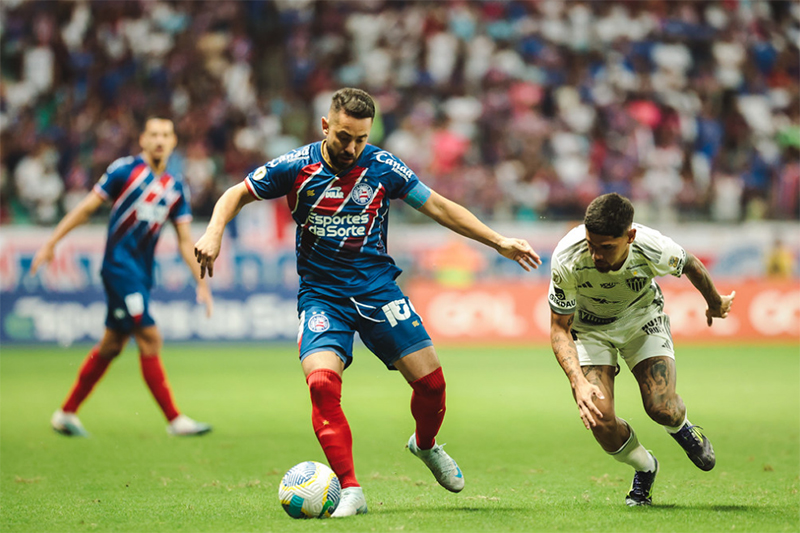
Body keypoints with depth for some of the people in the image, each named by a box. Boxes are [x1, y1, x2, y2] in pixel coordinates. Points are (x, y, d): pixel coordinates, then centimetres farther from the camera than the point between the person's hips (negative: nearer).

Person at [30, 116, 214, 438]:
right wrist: (51, 243, -3)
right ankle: (174, 420, -8)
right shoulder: (125, 170, -5)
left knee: (112, 345, 10)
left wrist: (202, 283, 7)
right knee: (149, 338, -12)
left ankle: (66, 414, 20)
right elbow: (87, 207, -2)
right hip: (119, 264, -7)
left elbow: (185, 240, 12)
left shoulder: (174, 188, 10)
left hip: (142, 273, 7)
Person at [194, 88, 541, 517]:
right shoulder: (296, 167, -7)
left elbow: (438, 208, 4)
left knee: (430, 380, -7)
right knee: (322, 382, -25)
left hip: (377, 288, 1)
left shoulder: (382, 167, -5)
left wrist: (499, 242, 1)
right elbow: (237, 195, 5)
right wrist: (214, 232, -14)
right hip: (321, 294, -1)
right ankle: (350, 492, -17)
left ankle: (426, 446, 28)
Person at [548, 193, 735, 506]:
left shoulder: (654, 250, -33)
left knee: (662, 410, -18)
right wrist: (577, 381, -37)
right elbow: (559, 329, -22)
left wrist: (716, 303, 13)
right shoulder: (567, 259, -35)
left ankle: (682, 429, 23)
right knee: (601, 421, -17)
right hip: (590, 327, 0)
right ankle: (644, 468, 17)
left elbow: (691, 266, -7)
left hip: (642, 317, 0)